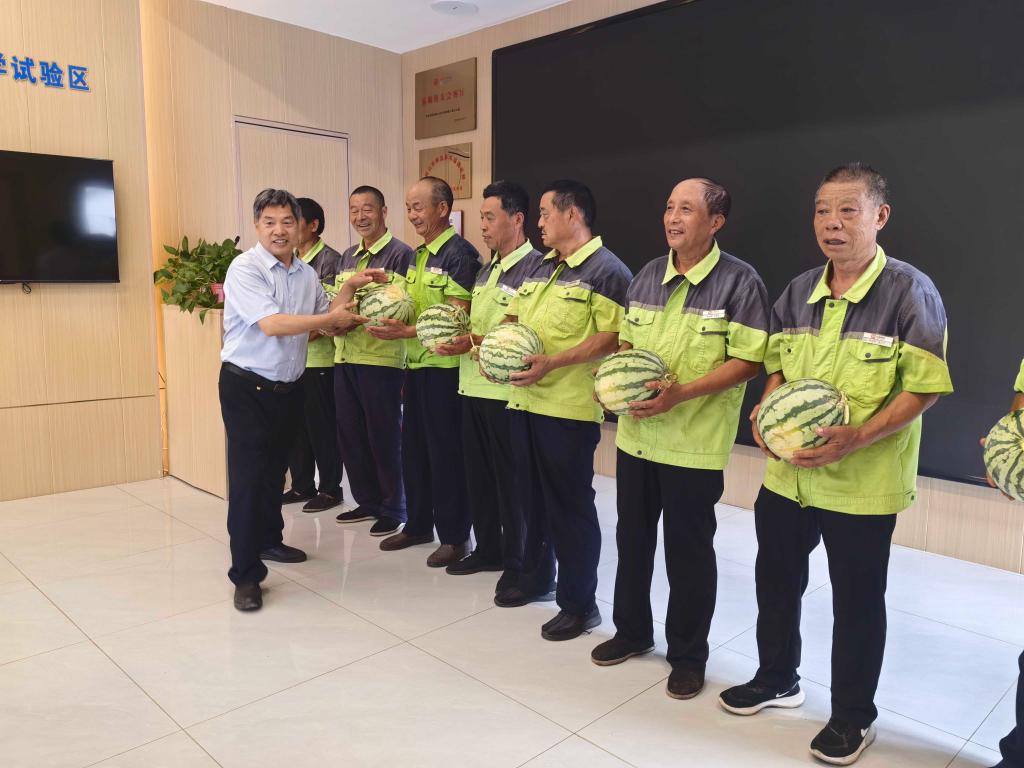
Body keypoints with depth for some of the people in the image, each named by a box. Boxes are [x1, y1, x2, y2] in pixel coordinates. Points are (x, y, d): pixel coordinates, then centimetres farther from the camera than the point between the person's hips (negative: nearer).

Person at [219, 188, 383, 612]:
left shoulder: (308, 273, 7)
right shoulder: (245, 268, -14)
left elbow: (326, 319, 13)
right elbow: (272, 324, -25)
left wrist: (350, 288, 1)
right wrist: (331, 319, -19)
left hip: (286, 387, 7)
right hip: (246, 386, -6)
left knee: (275, 469, 19)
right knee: (248, 474, -6)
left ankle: (268, 540, 38)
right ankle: (246, 574, 1)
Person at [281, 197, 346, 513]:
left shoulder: (329, 260, -8)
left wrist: (305, 335, -20)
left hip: (319, 358, -7)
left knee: (322, 426, 2)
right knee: (295, 425, 13)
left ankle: (330, 488, 14)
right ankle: (302, 485, 26)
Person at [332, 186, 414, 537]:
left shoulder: (400, 254, -7)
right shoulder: (347, 256, 16)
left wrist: (356, 320, -22)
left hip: (381, 358, -8)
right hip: (345, 357, 8)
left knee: (384, 436, 2)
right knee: (350, 433, 14)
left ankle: (393, 509, 16)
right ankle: (367, 501, 29)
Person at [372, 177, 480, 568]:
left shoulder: (460, 254, -12)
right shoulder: (417, 255, 14)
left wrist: (405, 332, -23)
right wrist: (389, 319, 2)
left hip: (444, 367, -8)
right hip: (415, 365, 9)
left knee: (445, 451, 0)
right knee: (413, 446, 14)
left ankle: (454, 535, 14)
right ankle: (418, 525, 29)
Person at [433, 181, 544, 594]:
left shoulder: (535, 268, -12)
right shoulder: (486, 272, 16)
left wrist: (472, 342, -22)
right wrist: (454, 334, 3)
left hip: (505, 391, -8)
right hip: (473, 387, 9)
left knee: (510, 478, 3)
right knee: (477, 472, 16)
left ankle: (516, 563, 18)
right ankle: (487, 549, 31)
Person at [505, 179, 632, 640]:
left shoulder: (606, 270, -10)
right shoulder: (539, 267, 16)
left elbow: (612, 337, -17)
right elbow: (514, 318, 22)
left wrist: (552, 363, -23)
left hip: (568, 409, -8)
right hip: (524, 400, 8)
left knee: (570, 506, 1)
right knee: (533, 496, 19)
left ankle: (579, 604, 16)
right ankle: (536, 576, 38)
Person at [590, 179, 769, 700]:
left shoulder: (740, 282, -9)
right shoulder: (647, 276, 8)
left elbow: (748, 361, -13)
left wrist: (681, 393, -22)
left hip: (696, 442, -6)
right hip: (636, 435, 6)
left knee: (689, 551, 7)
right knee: (632, 538, 17)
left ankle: (688, 656, 27)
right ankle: (632, 631, 38)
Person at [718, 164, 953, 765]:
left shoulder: (910, 291, -12)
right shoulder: (799, 292, 5)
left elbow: (925, 387, -13)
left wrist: (858, 438, -25)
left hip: (864, 482, -5)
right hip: (787, 472, 6)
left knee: (857, 601, 11)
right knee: (776, 580, 19)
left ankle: (854, 716, 33)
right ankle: (777, 679, 43)